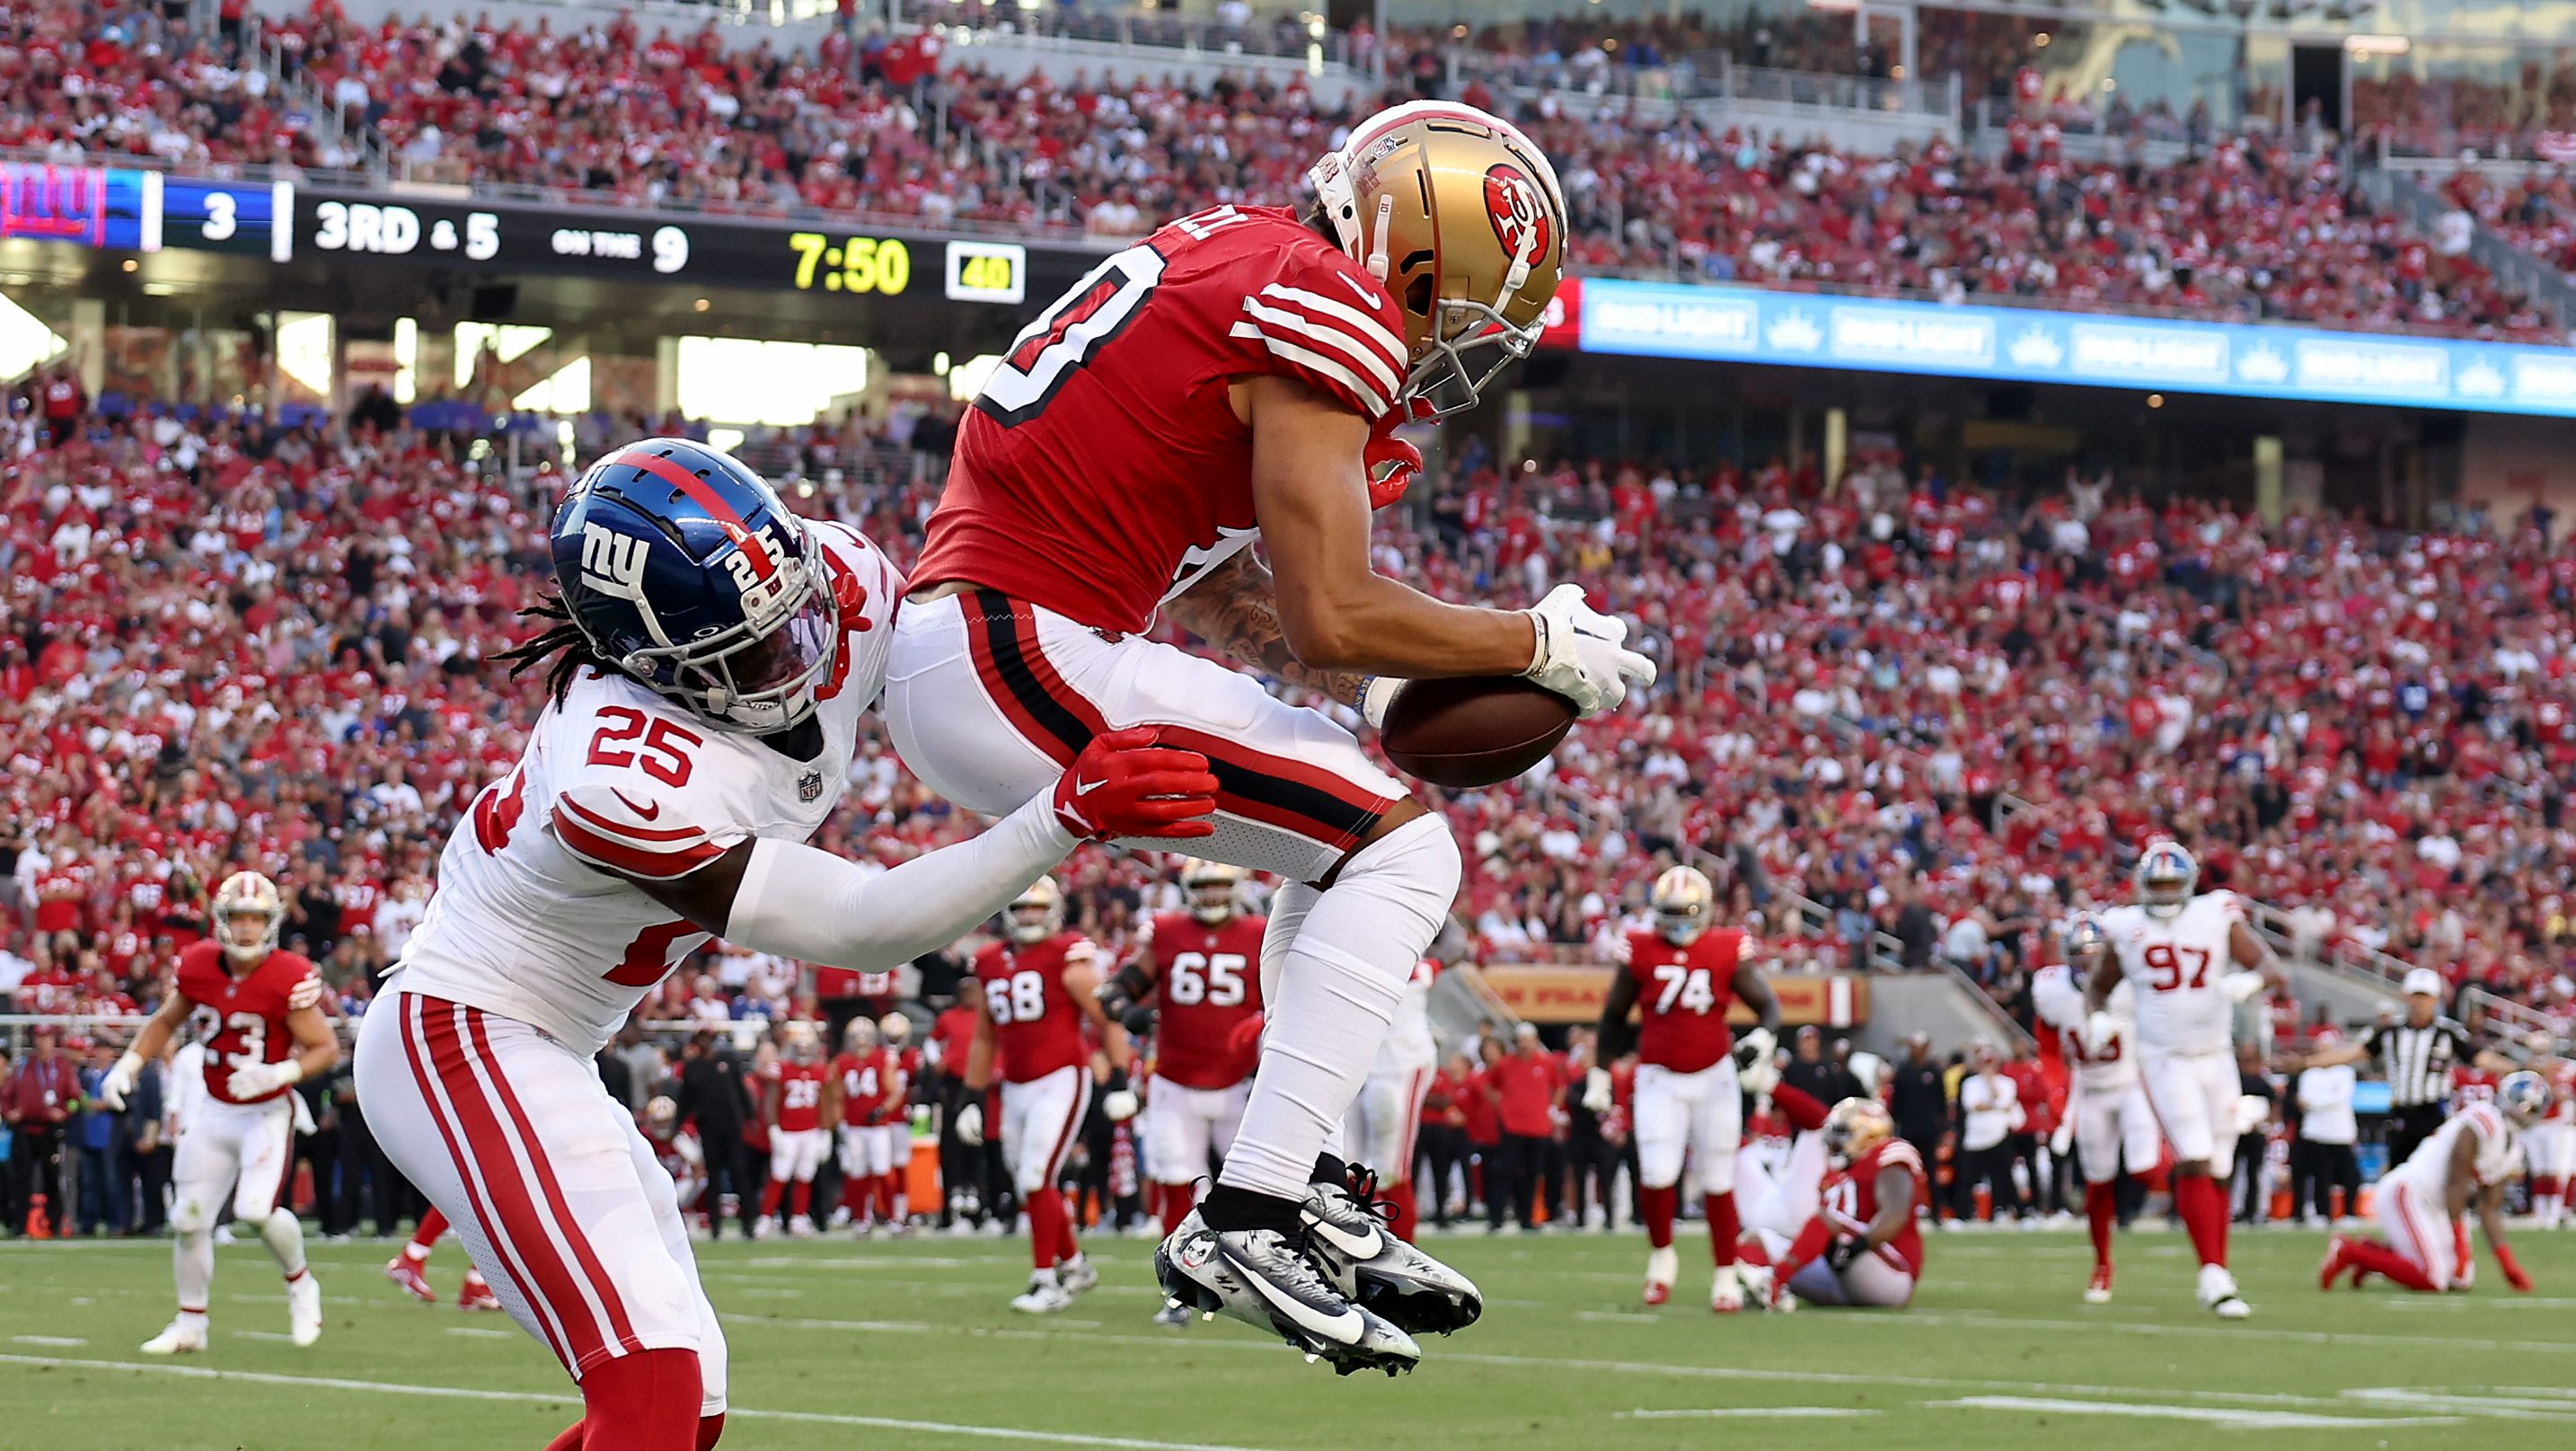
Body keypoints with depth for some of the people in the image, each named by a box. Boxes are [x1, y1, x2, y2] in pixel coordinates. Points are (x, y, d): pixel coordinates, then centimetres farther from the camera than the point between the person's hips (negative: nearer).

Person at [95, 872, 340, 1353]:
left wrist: (279, 1074, -30)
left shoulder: (289, 978, -19)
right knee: (188, 1218, 3)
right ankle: (191, 1324, 21)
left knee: (257, 1210, -22)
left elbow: (326, 1048, -15)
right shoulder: (198, 966, -5)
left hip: (267, 1111, -5)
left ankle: (300, 1285, 8)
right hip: (214, 1110, 5)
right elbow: (166, 1021, 14)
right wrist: (128, 1065, 3)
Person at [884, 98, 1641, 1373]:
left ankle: (1302, 1189, 15)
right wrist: (1537, 646, -3)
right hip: (1021, 655, -10)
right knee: (1399, 851, -9)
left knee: (1362, 829, 20)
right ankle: (1246, 1223, -14)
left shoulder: (1238, 269, 19)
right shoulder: (1326, 319, -12)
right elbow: (1329, 616, -17)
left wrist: (1378, 689, 13)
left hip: (959, 637, 10)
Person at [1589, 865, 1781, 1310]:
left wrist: (1761, 1041, -17)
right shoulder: (1641, 952, -3)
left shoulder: (1728, 951, -5)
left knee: (1718, 1180, 5)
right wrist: (1600, 1074, 10)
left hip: (1714, 1076, 0)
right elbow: (1614, 1018, 9)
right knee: (1658, 1173, -15)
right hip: (1660, 1078, 0)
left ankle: (1727, 1276, 14)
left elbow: (1768, 1006, 3)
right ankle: (1661, 1255, 11)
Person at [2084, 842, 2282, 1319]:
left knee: (2217, 1172, 7)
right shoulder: (2128, 930, 0)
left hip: (2216, 1059, 2)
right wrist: (2096, 1018, -4)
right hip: (2166, 1061, -2)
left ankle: (2215, 1277, 16)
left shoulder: (2218, 918, -1)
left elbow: (2273, 970, -6)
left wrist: (2250, 981, -28)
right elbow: (2099, 984, 16)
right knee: (2195, 1162, -17)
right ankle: (2214, 1275, -21)